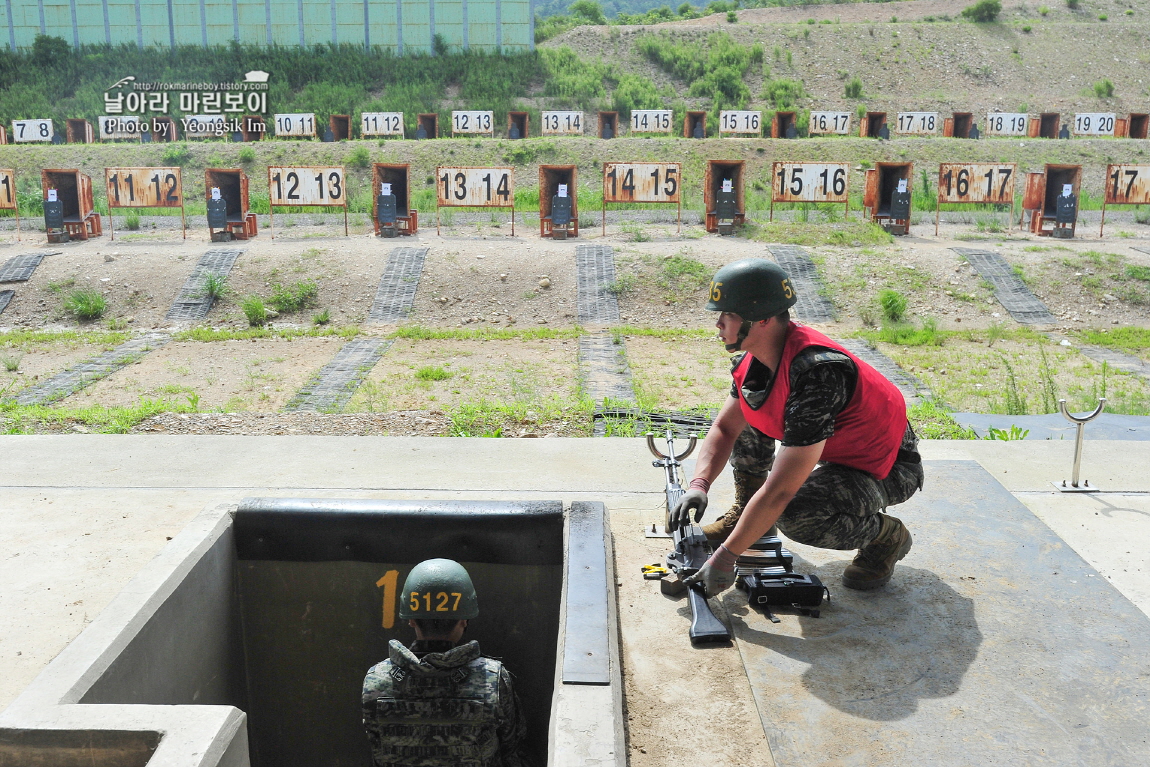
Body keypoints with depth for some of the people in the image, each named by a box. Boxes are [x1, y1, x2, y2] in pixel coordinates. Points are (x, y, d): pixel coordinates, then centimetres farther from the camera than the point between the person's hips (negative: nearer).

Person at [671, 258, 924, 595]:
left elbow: (779, 491, -37)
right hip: (834, 441, 9)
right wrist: (698, 486, -15)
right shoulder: (754, 357, -10)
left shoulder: (817, 374, -38)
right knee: (743, 413, 4)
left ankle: (886, 535, -3)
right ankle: (745, 513, 15)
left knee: (795, 515, -32)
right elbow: (724, 428, 3)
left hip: (885, 469, -9)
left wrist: (724, 559, -32)